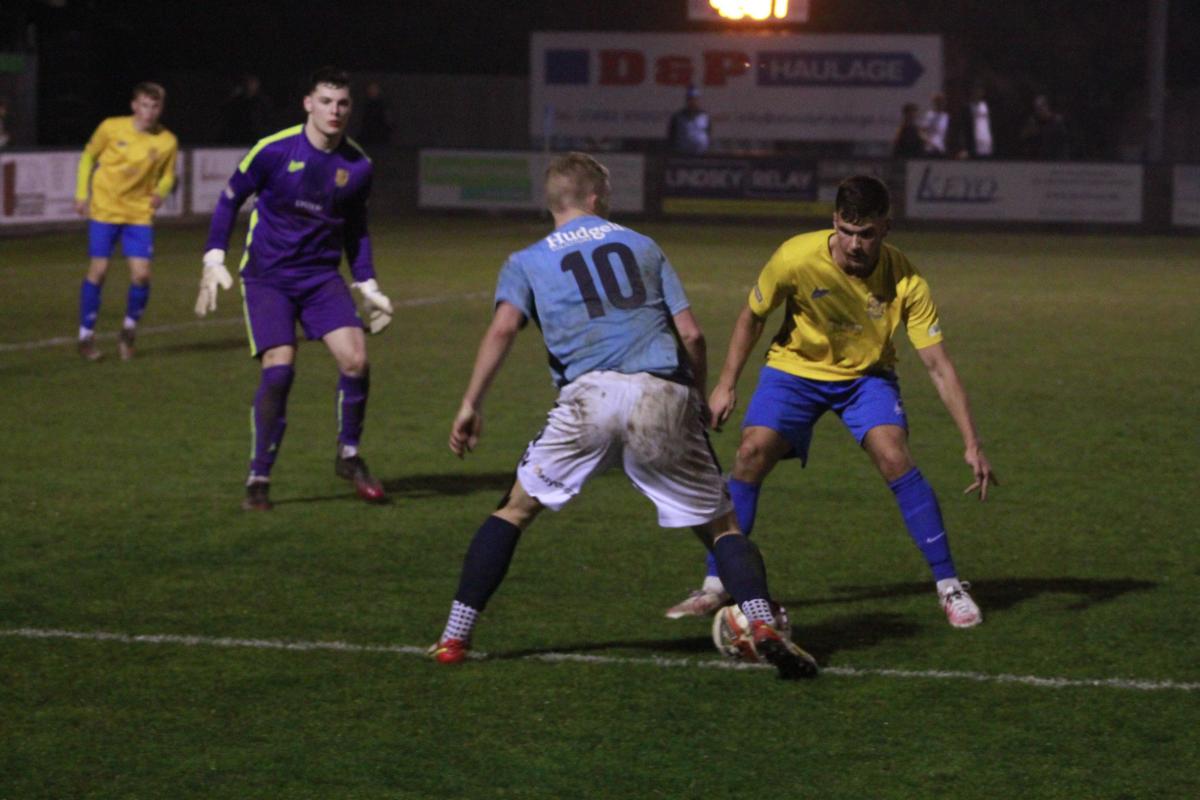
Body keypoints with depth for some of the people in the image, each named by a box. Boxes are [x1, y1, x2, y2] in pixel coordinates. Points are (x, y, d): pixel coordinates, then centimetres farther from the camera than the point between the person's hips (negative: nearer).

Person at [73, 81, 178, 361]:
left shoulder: (167, 142, -5)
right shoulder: (111, 128, -8)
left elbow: (167, 176, 10)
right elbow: (88, 157, 7)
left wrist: (160, 193, -11)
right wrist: (81, 194, 2)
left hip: (140, 213, 1)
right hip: (104, 209, -1)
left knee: (141, 274, -9)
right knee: (98, 270, -3)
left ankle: (129, 330, 16)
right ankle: (86, 336, 11)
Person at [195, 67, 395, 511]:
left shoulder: (357, 166, 0)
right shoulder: (274, 151, -12)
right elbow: (230, 200, 0)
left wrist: (367, 286, 12)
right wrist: (214, 261, -7)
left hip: (322, 276, 3)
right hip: (267, 277, -3)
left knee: (355, 359, -14)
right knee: (278, 368, -18)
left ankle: (349, 457, 10)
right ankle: (259, 479, -4)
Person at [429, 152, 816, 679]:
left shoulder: (527, 263, 18)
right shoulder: (642, 247, 22)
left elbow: (503, 327, -2)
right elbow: (691, 333, 14)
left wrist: (471, 404, -1)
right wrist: (699, 398, 28)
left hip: (590, 396, 0)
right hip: (664, 398, 0)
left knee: (516, 509, 18)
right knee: (719, 526, 9)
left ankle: (455, 637, 13)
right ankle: (763, 626, -13)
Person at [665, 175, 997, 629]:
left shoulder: (905, 281, -26)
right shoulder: (797, 258, -27)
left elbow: (938, 366, -23)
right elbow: (752, 317, -6)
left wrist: (972, 445, -26)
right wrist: (726, 385, -6)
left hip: (866, 375, 0)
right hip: (795, 369, 0)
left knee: (894, 458, -23)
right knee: (752, 455, -18)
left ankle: (949, 587, -11)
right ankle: (715, 587, -4)